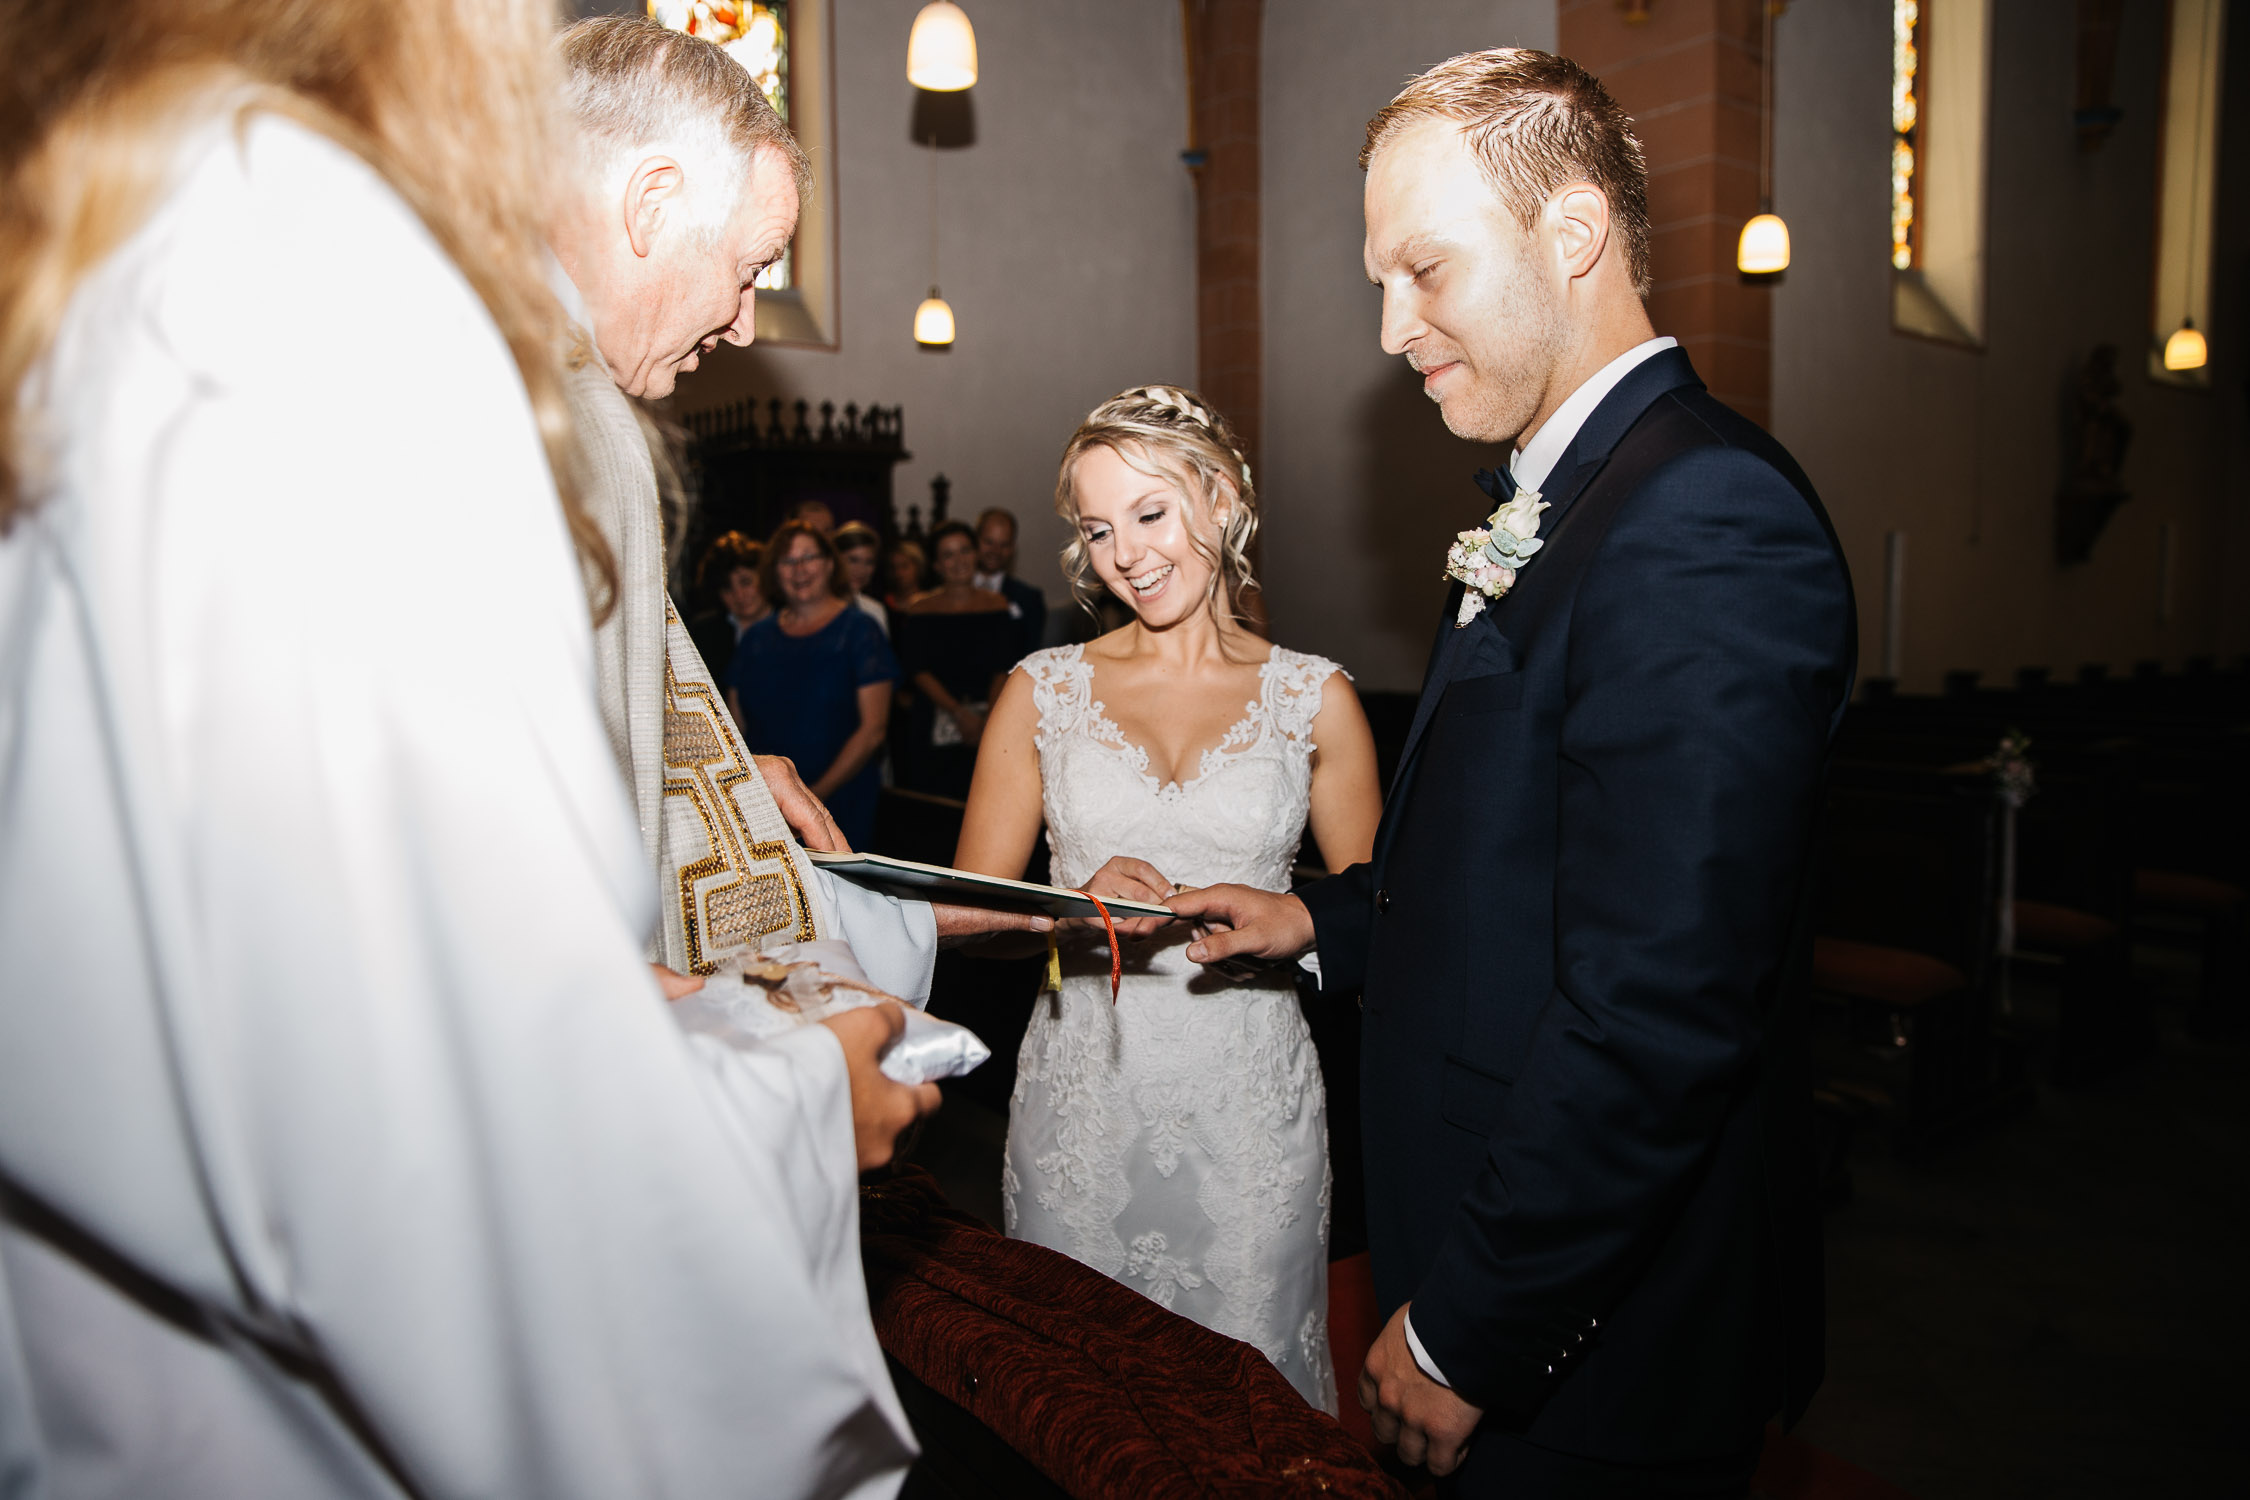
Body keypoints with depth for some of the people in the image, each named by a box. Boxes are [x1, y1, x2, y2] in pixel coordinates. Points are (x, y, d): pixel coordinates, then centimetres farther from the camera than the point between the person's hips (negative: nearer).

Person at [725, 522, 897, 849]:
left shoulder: (858, 632, 0)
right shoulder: (757, 637, 13)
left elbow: (872, 729, -7)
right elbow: (735, 726, 13)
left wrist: (818, 792, -14)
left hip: (838, 807, -3)